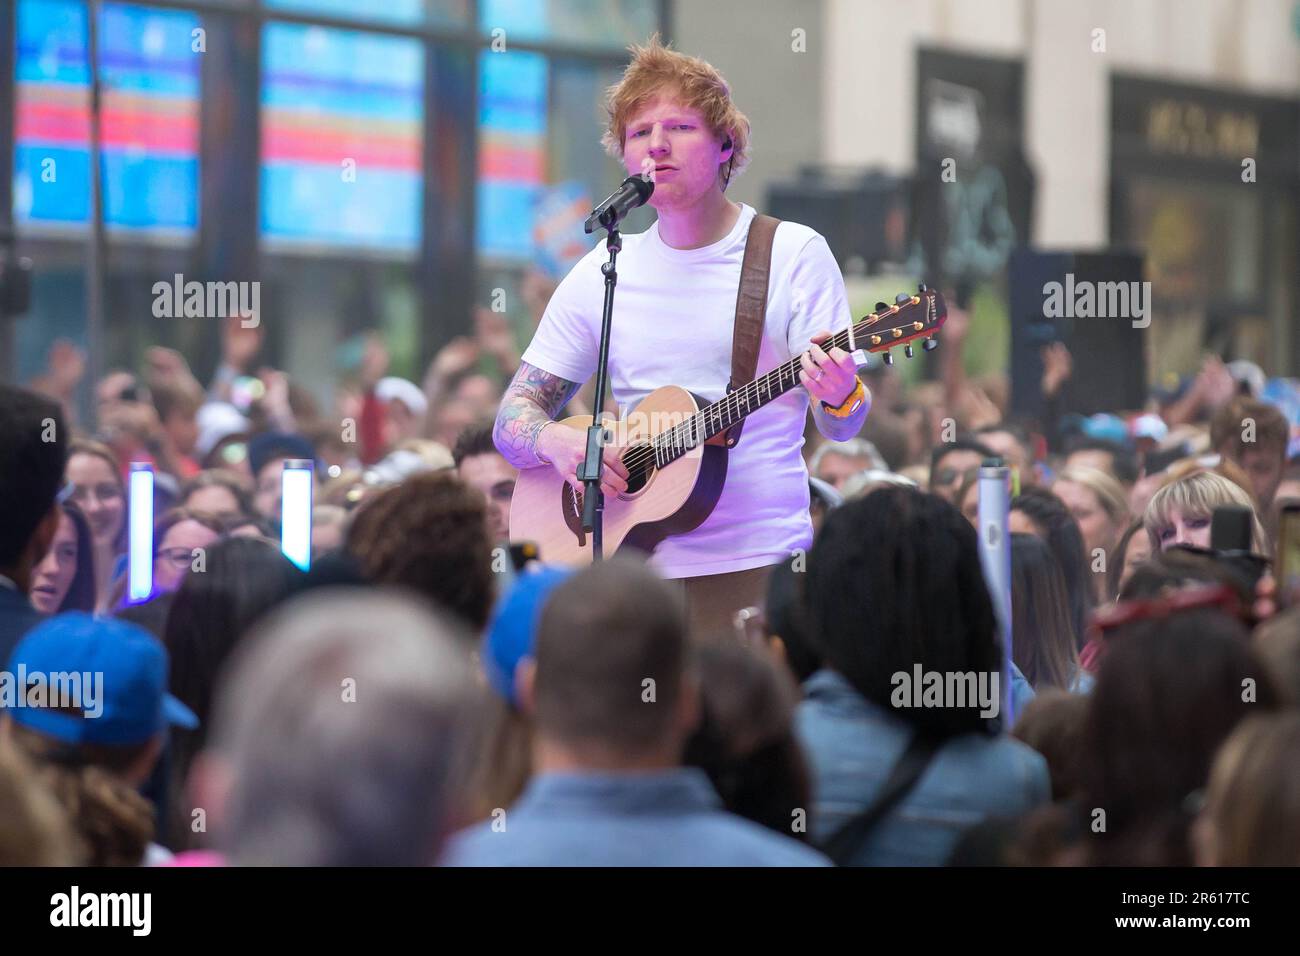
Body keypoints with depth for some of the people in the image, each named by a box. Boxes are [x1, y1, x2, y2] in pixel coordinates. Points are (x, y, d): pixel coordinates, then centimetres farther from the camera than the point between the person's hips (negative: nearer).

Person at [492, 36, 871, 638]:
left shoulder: (795, 254, 2)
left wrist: (839, 395, -26)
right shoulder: (600, 274, 10)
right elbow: (513, 420, 11)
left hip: (758, 567, -3)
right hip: (632, 563, 3)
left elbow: (842, 429, -2)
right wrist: (555, 442, -12)